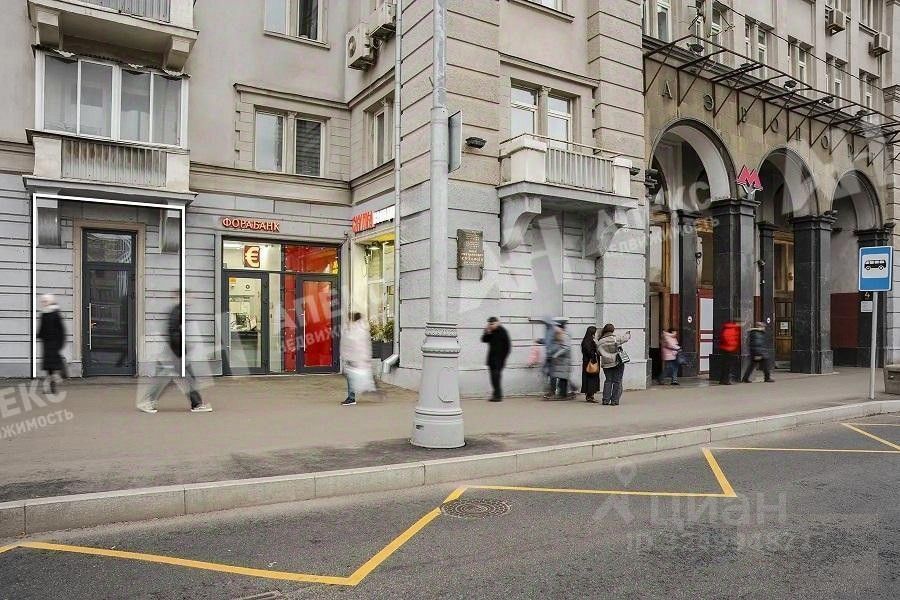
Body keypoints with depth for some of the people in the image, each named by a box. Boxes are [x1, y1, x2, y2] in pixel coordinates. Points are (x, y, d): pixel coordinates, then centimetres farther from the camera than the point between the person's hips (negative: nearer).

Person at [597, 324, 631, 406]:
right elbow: (624, 338, 5)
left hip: (606, 364, 3)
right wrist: (628, 334, 25)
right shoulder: (615, 338, -8)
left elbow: (599, 352, 6)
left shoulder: (600, 342, 2)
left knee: (608, 381, 12)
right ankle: (614, 400, 4)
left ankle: (606, 400, 7)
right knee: (617, 381, 4)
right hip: (617, 362, -3)